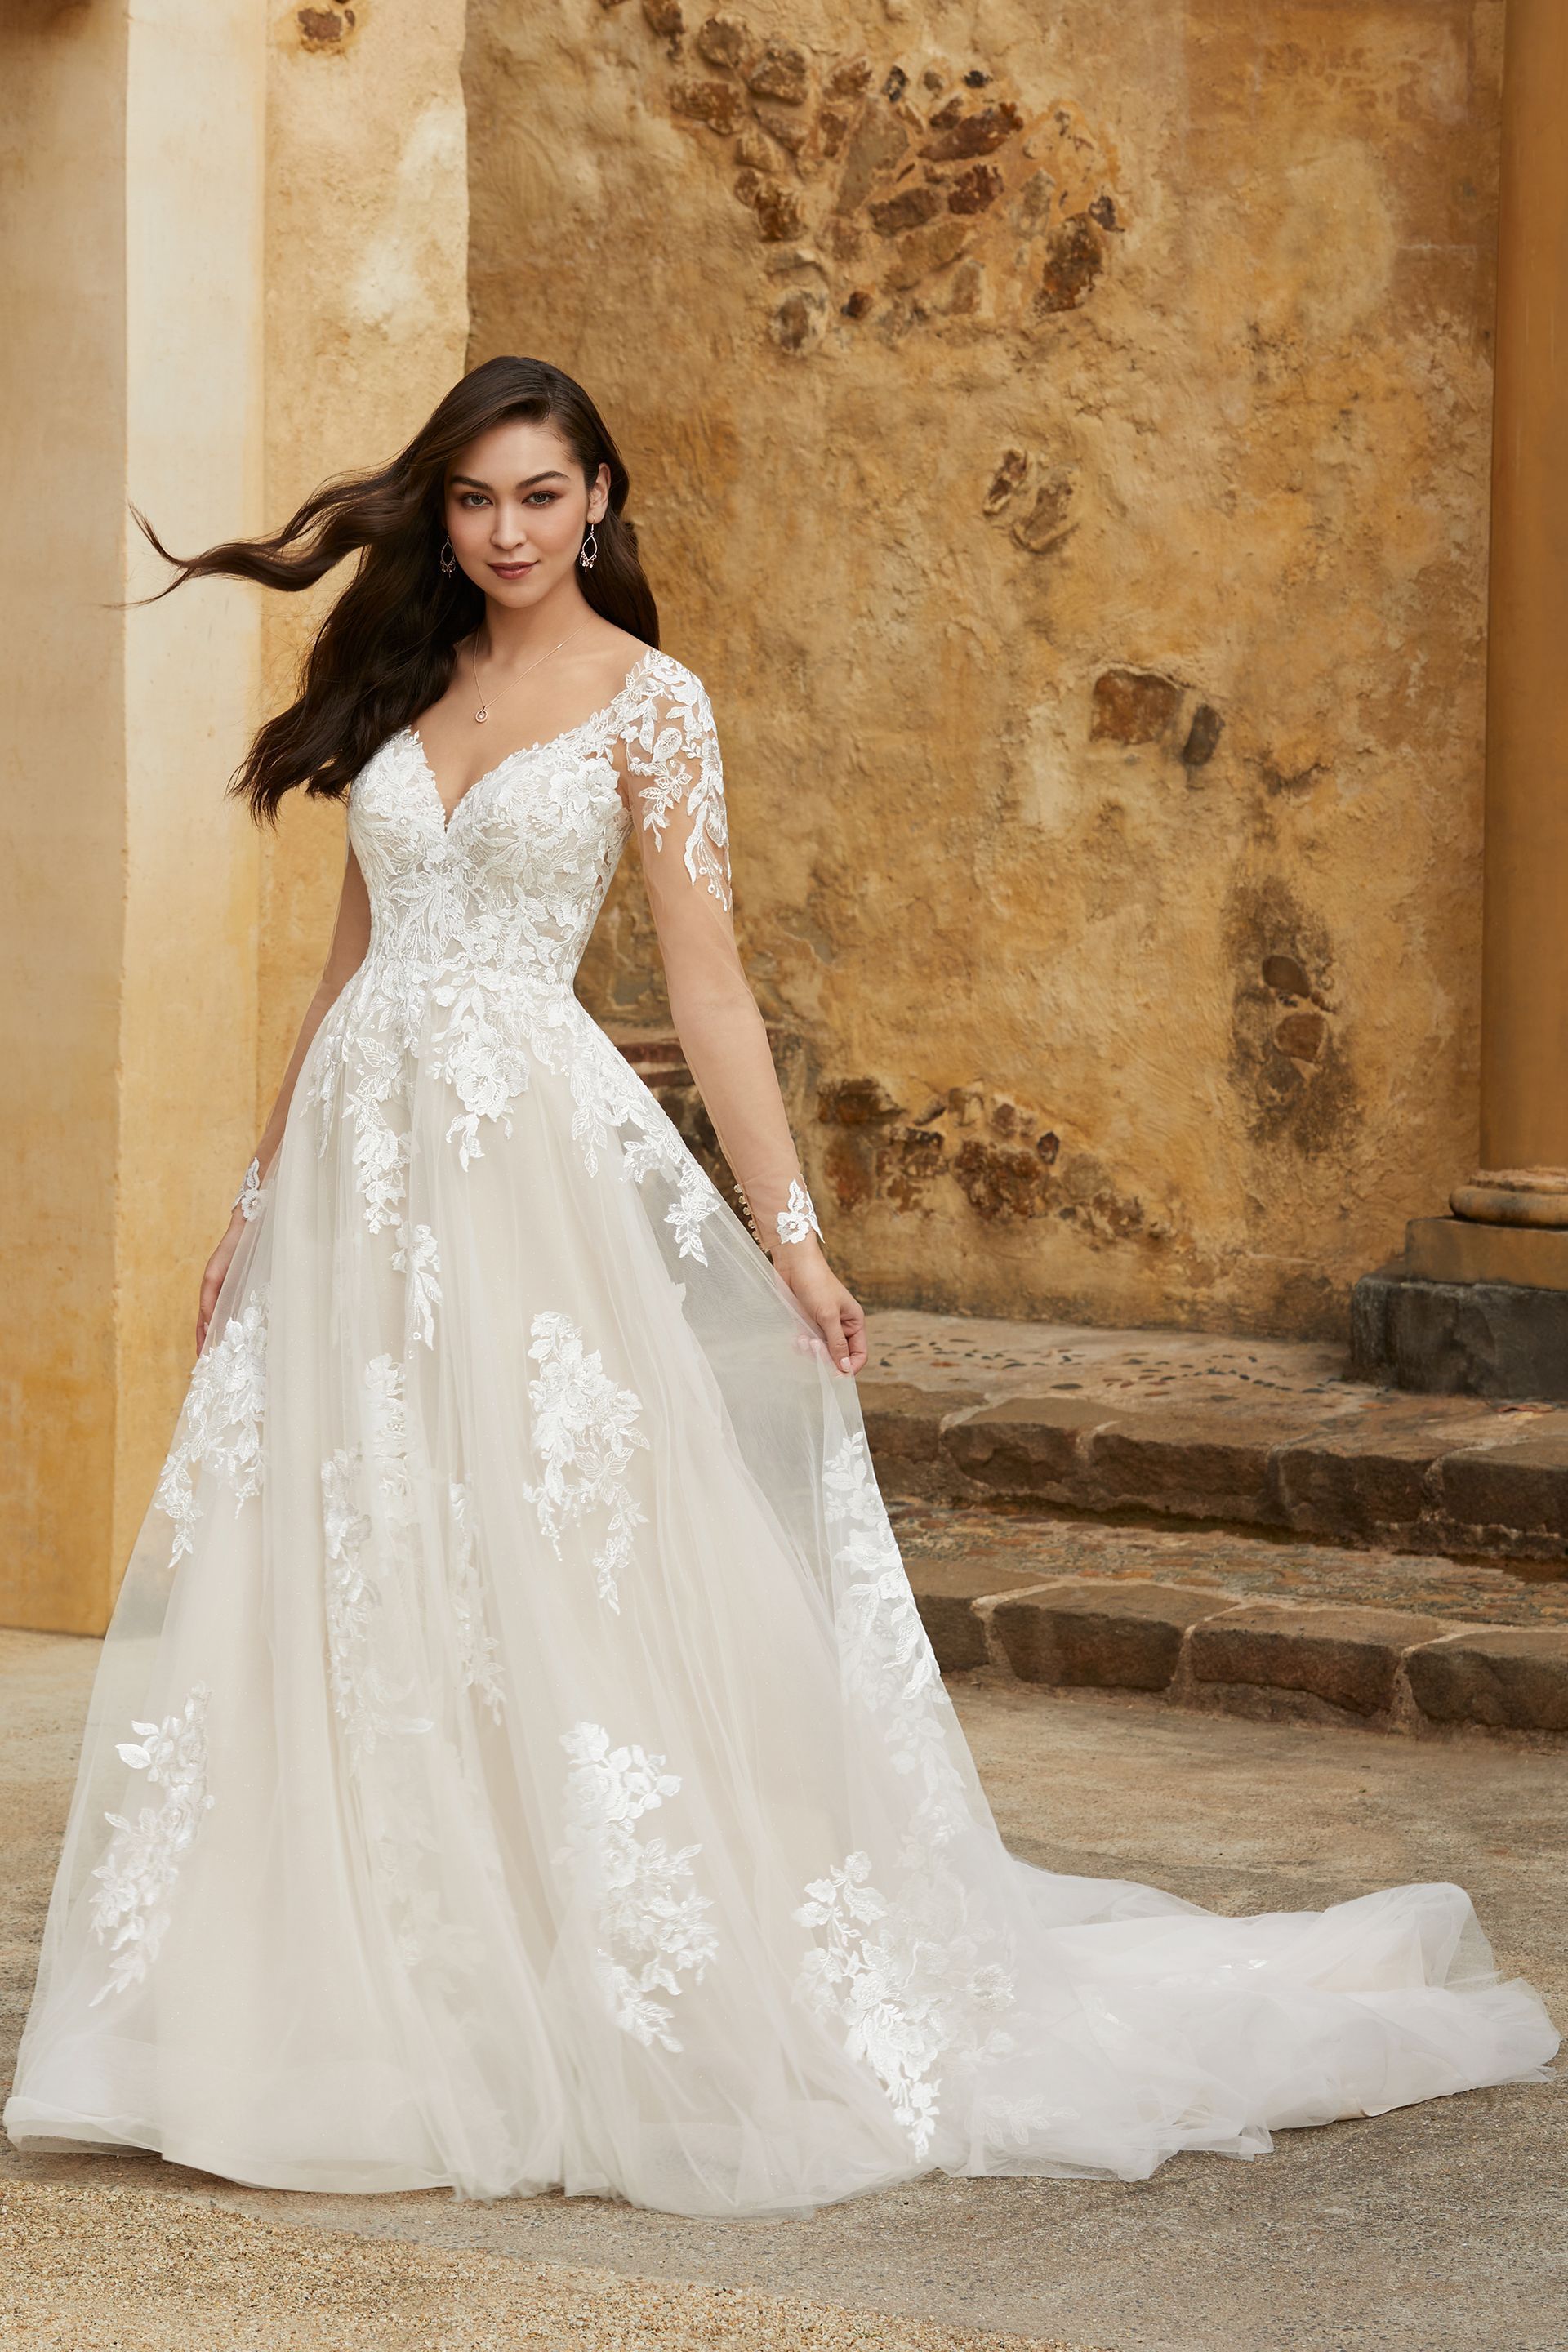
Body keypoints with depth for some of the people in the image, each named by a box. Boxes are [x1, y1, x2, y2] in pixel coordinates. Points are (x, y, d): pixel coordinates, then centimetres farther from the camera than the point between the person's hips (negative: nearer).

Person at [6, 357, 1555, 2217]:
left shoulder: (645, 701, -2)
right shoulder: (405, 689, 13)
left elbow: (705, 971, -6)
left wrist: (785, 1225, -12)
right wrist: (261, 1194, 16)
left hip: (536, 1158, -5)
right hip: (358, 1166, 5)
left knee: (556, 1574, -5)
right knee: (332, 1587, 3)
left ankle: (605, 2019, 4)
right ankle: (354, 2011, 12)